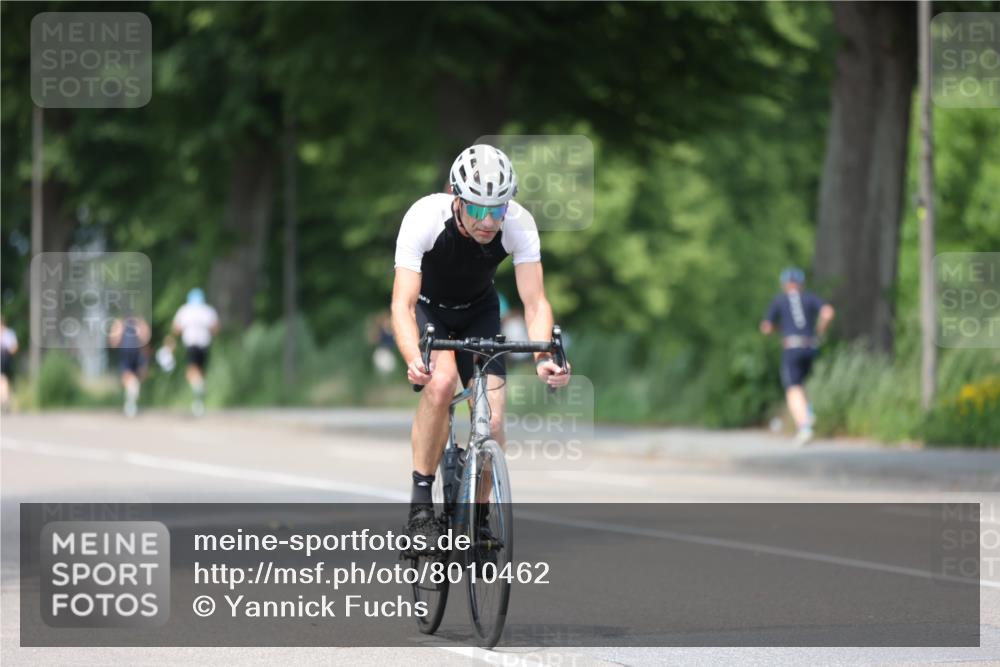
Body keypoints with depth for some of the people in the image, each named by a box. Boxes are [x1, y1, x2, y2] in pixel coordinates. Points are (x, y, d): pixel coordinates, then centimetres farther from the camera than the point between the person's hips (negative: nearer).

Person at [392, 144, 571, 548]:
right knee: (441, 380, -32)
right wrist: (414, 360, -57)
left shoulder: (519, 224, -29)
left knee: (491, 423, -12)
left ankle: (478, 520, 11)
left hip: (479, 312, 2)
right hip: (427, 307, -2)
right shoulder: (424, 218, -35)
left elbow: (535, 302, -28)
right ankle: (420, 507, -22)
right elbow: (402, 304, -39)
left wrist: (543, 357, -47)